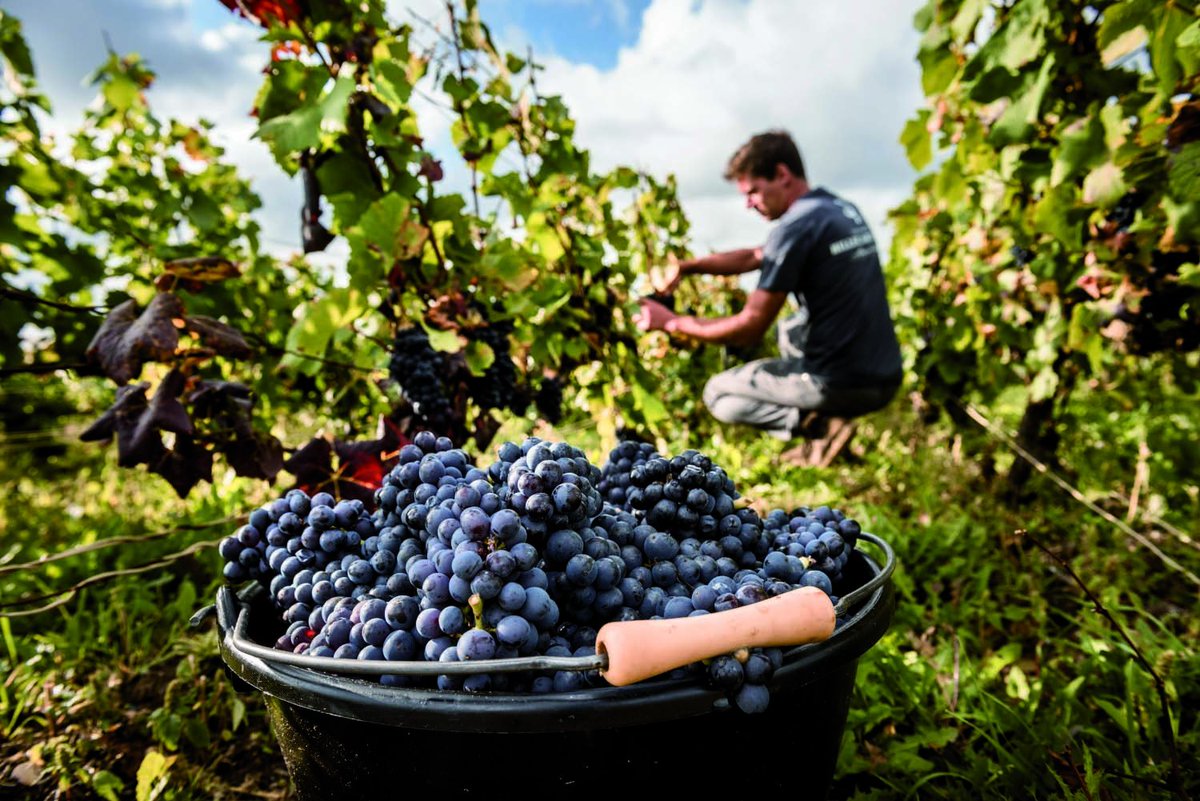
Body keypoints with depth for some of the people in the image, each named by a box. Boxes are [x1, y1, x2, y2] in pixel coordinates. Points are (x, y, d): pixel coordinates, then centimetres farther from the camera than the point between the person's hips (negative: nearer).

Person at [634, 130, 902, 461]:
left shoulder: (795, 228, -16)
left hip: (842, 384, -9)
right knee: (790, 329, 35)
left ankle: (818, 425, -8)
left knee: (718, 394, 12)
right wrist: (686, 266, 10)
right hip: (887, 378, 9)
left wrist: (672, 322, -1)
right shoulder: (844, 209, 12)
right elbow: (754, 257, 21)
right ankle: (822, 414, 13)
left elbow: (750, 328, -12)